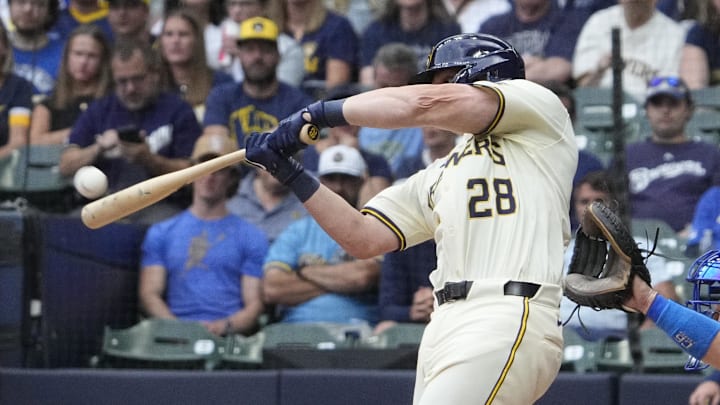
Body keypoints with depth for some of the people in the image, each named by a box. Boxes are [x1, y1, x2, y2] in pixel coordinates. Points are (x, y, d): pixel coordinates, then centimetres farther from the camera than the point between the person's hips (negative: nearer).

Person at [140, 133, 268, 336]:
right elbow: (149, 294, 9)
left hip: (228, 335, -1)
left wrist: (224, 326, -15)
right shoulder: (161, 233, 19)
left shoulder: (252, 238, 15)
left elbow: (254, 304, 7)